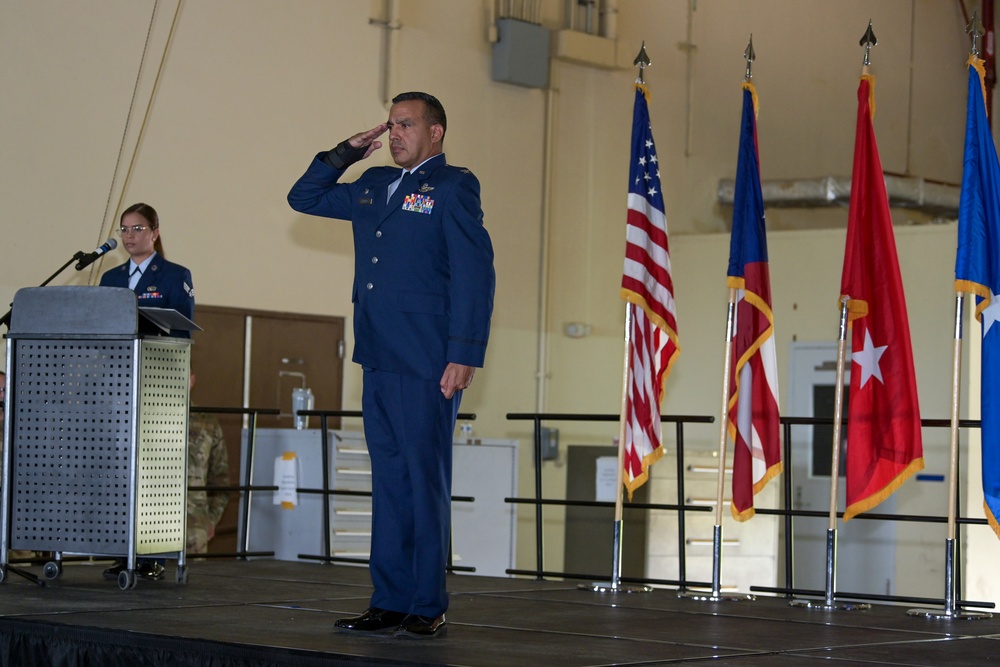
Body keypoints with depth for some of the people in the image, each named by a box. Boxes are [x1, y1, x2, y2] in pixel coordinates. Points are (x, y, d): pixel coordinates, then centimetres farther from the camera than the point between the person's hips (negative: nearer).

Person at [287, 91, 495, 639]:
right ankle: (389, 603, 13)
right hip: (379, 362, 7)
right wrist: (345, 154, 15)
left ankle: (428, 609, 0)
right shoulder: (374, 187, 18)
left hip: (426, 367, -7)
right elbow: (304, 198, 29)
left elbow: (475, 274, -10)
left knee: (425, 484, -4)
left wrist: (464, 354, -17)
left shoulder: (454, 188, -3)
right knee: (389, 484, 9)